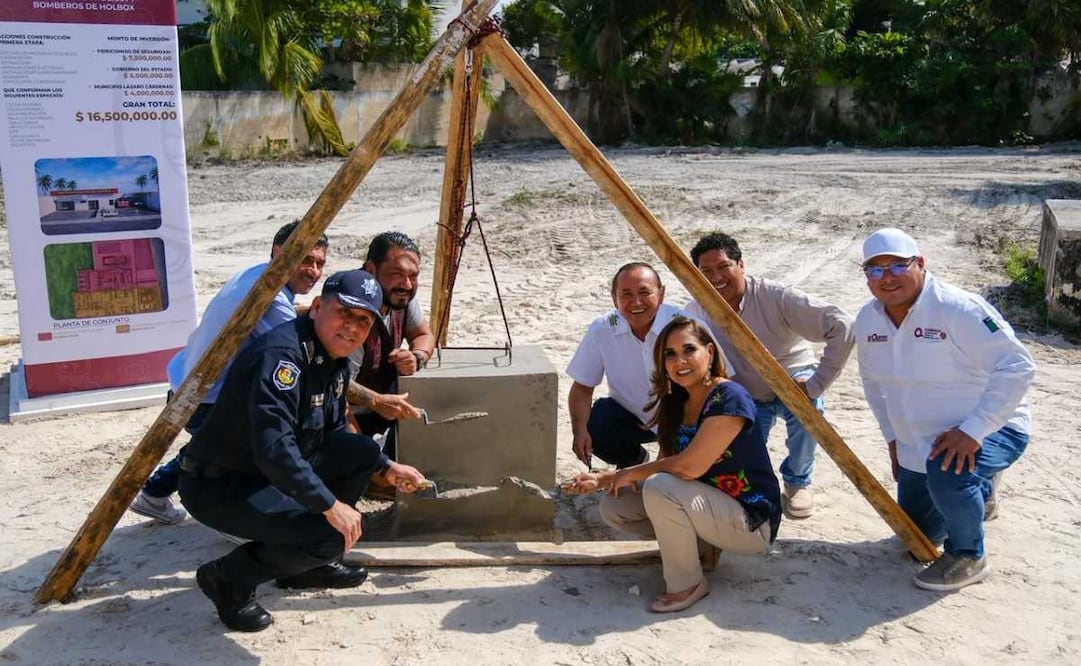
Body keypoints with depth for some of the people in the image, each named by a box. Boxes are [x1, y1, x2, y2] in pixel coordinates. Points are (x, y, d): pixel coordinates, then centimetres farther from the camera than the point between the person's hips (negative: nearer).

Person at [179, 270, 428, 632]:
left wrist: (387, 467, 13)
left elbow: (333, 431, 19)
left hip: (275, 472, 10)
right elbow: (273, 448, -34)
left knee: (362, 452, 8)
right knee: (331, 533, -23)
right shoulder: (281, 353, -25)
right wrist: (329, 505, -31)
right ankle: (230, 578, -1)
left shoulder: (335, 361, 5)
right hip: (216, 484, -10)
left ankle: (308, 563, 17)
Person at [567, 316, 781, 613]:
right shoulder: (676, 402, 4)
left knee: (659, 488, -32)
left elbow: (688, 467, -27)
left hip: (752, 524, -8)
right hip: (711, 507, 8)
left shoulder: (729, 399, -22)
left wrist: (629, 474, -13)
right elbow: (665, 465, 6)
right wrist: (602, 479, -3)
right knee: (614, 507, -1)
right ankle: (700, 546, 9)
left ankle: (688, 584, -11)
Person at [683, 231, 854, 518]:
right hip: (747, 397, 2)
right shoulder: (696, 312, -15)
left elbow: (842, 326, -32)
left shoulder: (776, 297, -27)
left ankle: (797, 481, -5)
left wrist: (817, 383, -34)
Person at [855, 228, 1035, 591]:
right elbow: (873, 379, 10)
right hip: (916, 445, 7)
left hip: (990, 428, -7)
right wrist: (892, 436, 5)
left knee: (948, 474, -39)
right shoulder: (868, 319, -6)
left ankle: (967, 557, -9)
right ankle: (979, 493, 45)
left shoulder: (959, 309, -27)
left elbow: (1017, 366, -27)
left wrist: (972, 431, -32)